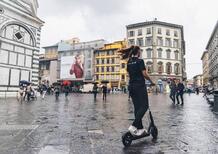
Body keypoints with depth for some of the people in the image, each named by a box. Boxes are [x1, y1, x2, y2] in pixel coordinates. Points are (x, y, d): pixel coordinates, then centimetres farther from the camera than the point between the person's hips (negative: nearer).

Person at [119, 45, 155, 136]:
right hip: (140, 85, -7)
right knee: (144, 106, -2)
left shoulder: (129, 62, 12)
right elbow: (144, 74, -13)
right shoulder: (140, 61, -8)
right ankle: (133, 126, -14)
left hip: (131, 85, 8)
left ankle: (140, 128, 16)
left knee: (137, 107, 10)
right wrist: (151, 82, 0)